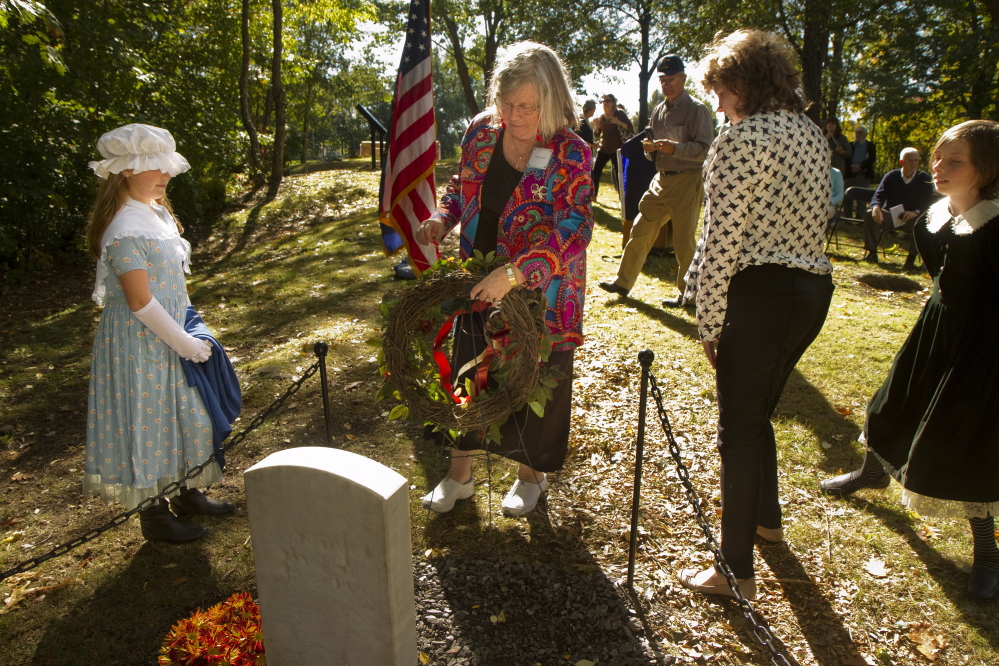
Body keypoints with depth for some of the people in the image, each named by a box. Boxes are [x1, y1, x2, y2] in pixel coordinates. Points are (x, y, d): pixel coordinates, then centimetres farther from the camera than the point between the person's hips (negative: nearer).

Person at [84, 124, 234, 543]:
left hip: (169, 334, 9)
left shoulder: (157, 212, 6)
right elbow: (141, 303, -23)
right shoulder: (126, 230, -23)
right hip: (141, 342, -9)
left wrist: (189, 333, 14)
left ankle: (187, 494, 37)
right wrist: (185, 343, -16)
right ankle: (154, 514, 22)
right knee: (150, 419, 5)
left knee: (185, 414, 19)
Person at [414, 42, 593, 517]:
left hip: (540, 292, -4)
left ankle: (530, 474, 35)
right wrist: (442, 219, -9)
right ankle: (459, 473, 33)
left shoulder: (570, 154, -18)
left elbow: (574, 230, -27)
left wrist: (513, 274, -36)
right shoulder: (481, 130, -3)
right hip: (480, 285, 5)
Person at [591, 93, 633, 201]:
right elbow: (596, 136, 11)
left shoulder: (620, 114, -3)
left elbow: (631, 129, -10)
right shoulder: (601, 117, 8)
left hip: (617, 150, -4)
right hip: (603, 149, 4)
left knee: (619, 173, -3)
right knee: (595, 171, -4)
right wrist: (597, 126, -9)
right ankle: (593, 195, 7)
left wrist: (619, 122, -23)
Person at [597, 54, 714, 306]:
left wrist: (674, 148, -27)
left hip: (687, 181, -7)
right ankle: (623, 282, 18)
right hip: (661, 179, 7)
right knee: (640, 230, 8)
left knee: (684, 240, -1)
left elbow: (705, 148, -14)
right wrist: (650, 148, -2)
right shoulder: (658, 111, 15)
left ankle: (687, 293, 13)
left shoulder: (697, 110, -7)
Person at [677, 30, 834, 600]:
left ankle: (737, 570, 13)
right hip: (814, 291, 9)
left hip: (760, 296, -9)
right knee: (758, 413, 25)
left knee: (739, 430, 2)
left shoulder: (741, 137, -12)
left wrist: (711, 323, -9)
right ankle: (765, 517, 44)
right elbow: (817, 217, 15)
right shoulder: (812, 133, 14)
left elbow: (723, 240, -16)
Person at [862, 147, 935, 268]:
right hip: (890, 216, 1)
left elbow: (928, 202, -7)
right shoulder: (891, 176, 3)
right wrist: (876, 207, -31)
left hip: (911, 217, -1)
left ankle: (911, 258, -24)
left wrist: (916, 212, -29)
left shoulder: (924, 179, 0)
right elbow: (878, 196, -6)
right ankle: (872, 252, -20)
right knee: (870, 214, -26)